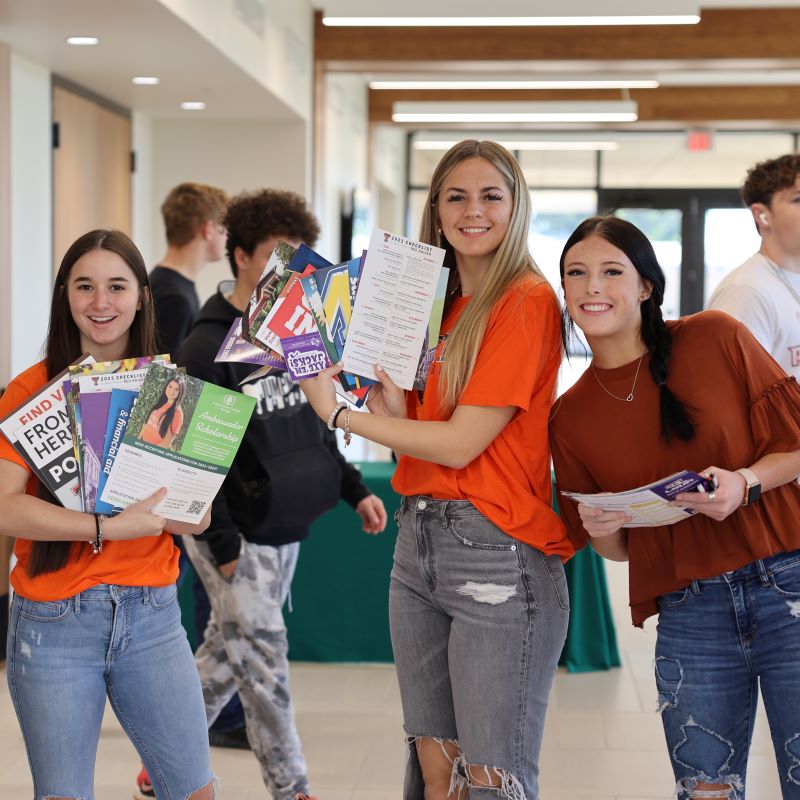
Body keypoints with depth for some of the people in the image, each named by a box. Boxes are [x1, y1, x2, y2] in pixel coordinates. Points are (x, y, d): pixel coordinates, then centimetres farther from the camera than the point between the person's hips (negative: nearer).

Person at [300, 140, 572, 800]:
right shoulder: (436, 307, 15)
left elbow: (460, 444, -14)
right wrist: (383, 375, -6)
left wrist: (339, 412, -7)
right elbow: (410, 433, 10)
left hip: (496, 551, -7)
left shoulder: (527, 301, -8)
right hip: (418, 543, 8)